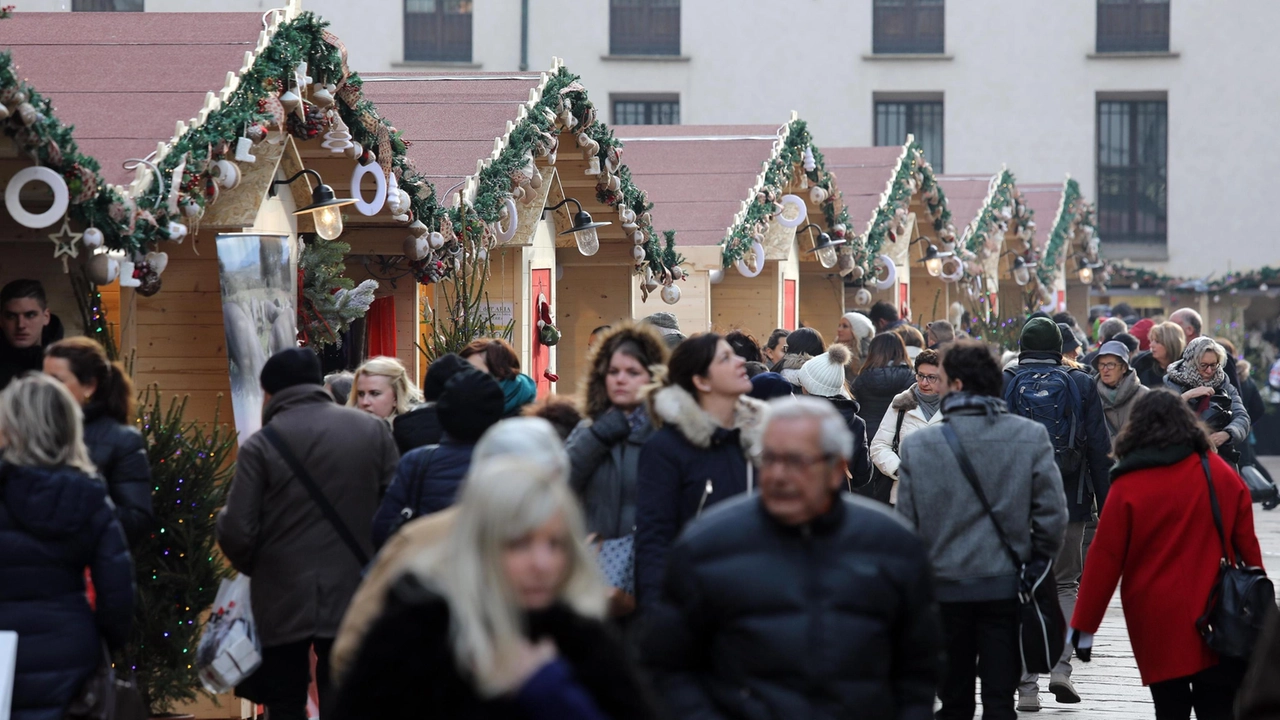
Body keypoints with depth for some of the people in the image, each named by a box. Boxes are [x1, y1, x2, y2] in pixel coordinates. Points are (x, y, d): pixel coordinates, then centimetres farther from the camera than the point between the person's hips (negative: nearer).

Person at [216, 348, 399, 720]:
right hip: (354, 598, 2)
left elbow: (237, 532, -11)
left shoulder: (261, 445, -8)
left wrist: (254, 566, 11)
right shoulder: (373, 430, 0)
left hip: (283, 601, -2)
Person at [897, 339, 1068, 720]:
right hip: (1006, 586, 0)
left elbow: (906, 524, -3)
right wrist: (1034, 562, 8)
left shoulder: (917, 444, -7)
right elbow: (1053, 514, -7)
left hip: (945, 588, 0)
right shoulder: (1031, 436, -6)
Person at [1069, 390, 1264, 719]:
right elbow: (1246, 543, 9)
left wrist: (1083, 624, 0)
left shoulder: (1128, 487, -7)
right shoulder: (1221, 474, 3)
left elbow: (1105, 558, -6)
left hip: (1158, 622, -2)